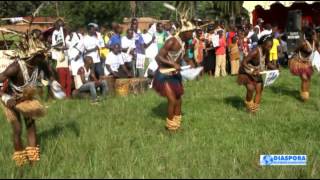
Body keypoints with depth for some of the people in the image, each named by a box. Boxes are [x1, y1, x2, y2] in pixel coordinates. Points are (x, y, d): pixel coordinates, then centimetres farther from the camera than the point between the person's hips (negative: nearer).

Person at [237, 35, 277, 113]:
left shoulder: (266, 52, -10)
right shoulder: (255, 52, -33)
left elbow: (267, 63, 7)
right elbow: (243, 62, -34)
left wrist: (275, 68, -10)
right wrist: (252, 70, -46)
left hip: (256, 73, 8)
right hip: (246, 72, -7)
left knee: (259, 89, 3)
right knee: (251, 88, -24)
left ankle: (255, 108, 18)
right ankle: (248, 103, 5)